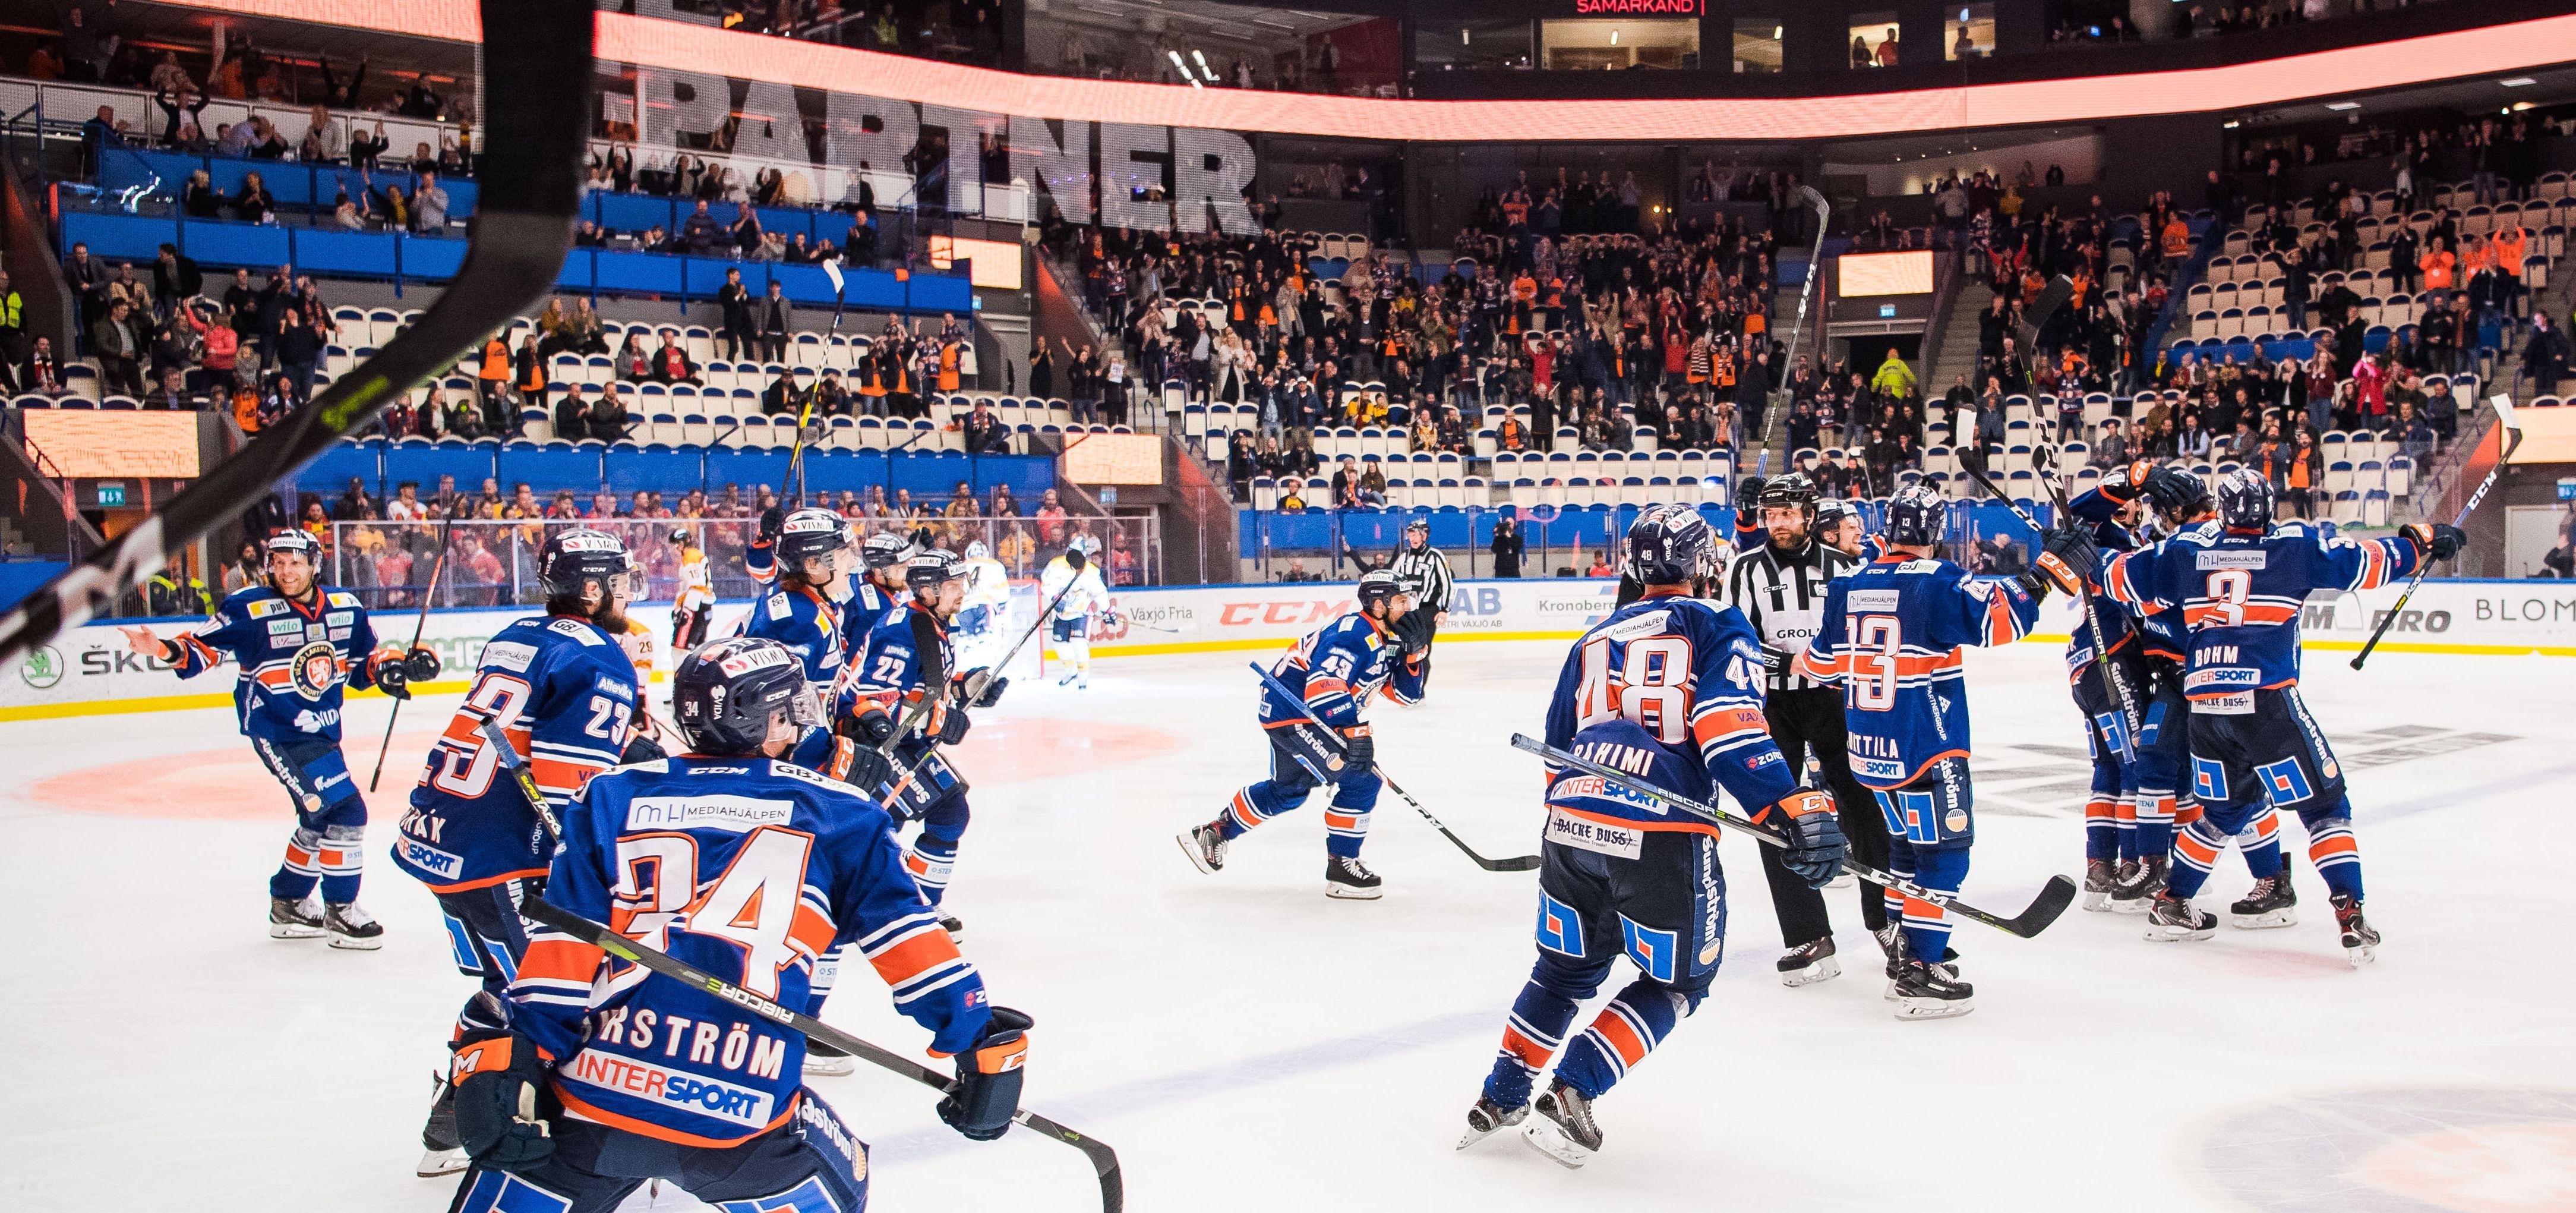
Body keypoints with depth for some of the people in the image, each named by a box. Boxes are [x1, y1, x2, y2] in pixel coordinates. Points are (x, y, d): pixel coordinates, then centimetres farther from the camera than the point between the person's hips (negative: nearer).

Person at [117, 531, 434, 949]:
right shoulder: (249, 609, -14)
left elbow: (364, 662, 12)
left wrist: (395, 666, -6)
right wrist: (167, 650, -26)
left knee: (321, 820, 20)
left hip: (321, 729, 8)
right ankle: (340, 913, 0)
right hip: (277, 731, -8)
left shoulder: (345, 608, 2)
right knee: (345, 813, -14)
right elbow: (205, 647, -8)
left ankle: (288, 906, 37)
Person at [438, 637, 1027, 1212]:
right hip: (744, 1120, -1)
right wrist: (984, 1044, 7)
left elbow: (562, 942, 4)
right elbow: (904, 934, 5)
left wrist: (502, 1056, 4)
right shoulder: (835, 813, 8)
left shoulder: (613, 798, 11)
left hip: (590, 1100, 1)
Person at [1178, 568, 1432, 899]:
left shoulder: (1390, 641, 4)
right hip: (1291, 709, -11)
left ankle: (1214, 833, 38)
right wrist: (1357, 733, -41)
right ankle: (1340, 869, -5)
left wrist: (1417, 650, -11)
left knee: (1289, 790, 25)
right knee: (1359, 781, -15)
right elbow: (1322, 692, -36)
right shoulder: (1353, 636, -26)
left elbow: (1410, 694, 3)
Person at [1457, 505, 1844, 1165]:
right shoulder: (1715, 626, 6)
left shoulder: (1595, 638, 23)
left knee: (1568, 964, 26)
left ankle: (1501, 1097, 28)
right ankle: (1569, 1093, 2)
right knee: (1676, 980, 14)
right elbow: (1730, 726, -11)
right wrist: (1799, 810, -17)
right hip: (1660, 833, -5)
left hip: (1571, 819, 5)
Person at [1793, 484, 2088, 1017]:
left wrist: (1804, 663, 37)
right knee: (1943, 851, -1)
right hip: (1926, 749, -7)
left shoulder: (1848, 587, 6)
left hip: (1868, 747, 7)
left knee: (1908, 844, 22)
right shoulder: (1937, 582, -13)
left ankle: (1908, 952, 30)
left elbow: (1821, 660, 15)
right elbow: (1997, 619, -24)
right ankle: (1920, 976, -4)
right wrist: (2048, 574, -14)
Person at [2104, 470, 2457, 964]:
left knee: (2224, 808, 22)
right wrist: (2423, 539, 20)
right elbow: (2367, 562, 4)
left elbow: (2122, 576, 13)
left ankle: (2170, 905, 24)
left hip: (2204, 704, 4)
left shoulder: (2186, 550, 9)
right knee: (2323, 803, 6)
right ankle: (2351, 917, -2)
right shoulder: (2295, 545, 2)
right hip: (2267, 701, -4)